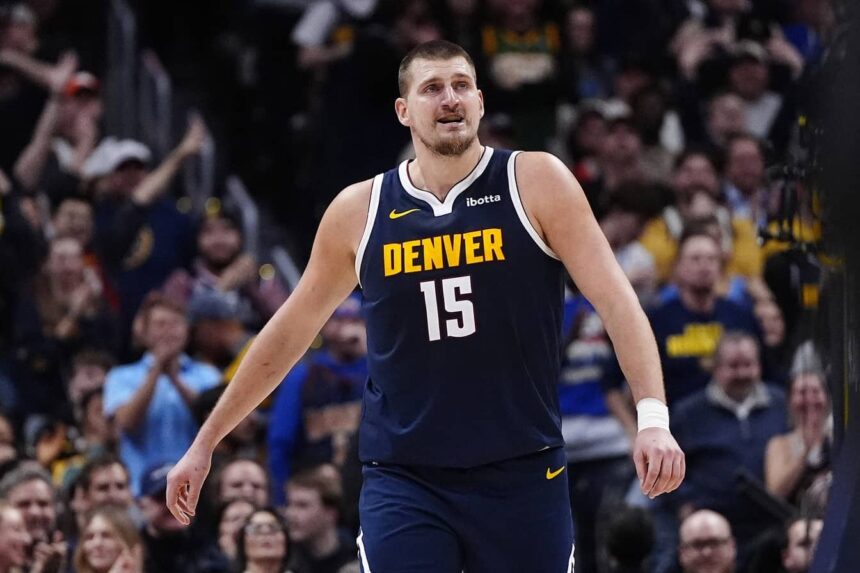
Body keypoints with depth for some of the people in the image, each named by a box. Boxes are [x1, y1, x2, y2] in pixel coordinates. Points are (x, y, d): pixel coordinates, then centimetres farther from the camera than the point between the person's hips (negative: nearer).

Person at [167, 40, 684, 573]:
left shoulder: (536, 183, -3)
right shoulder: (359, 211, 4)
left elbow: (614, 300, -8)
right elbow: (289, 333, 15)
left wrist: (653, 418, -23)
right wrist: (205, 444, 16)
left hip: (522, 474, -1)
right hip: (403, 482, 1)